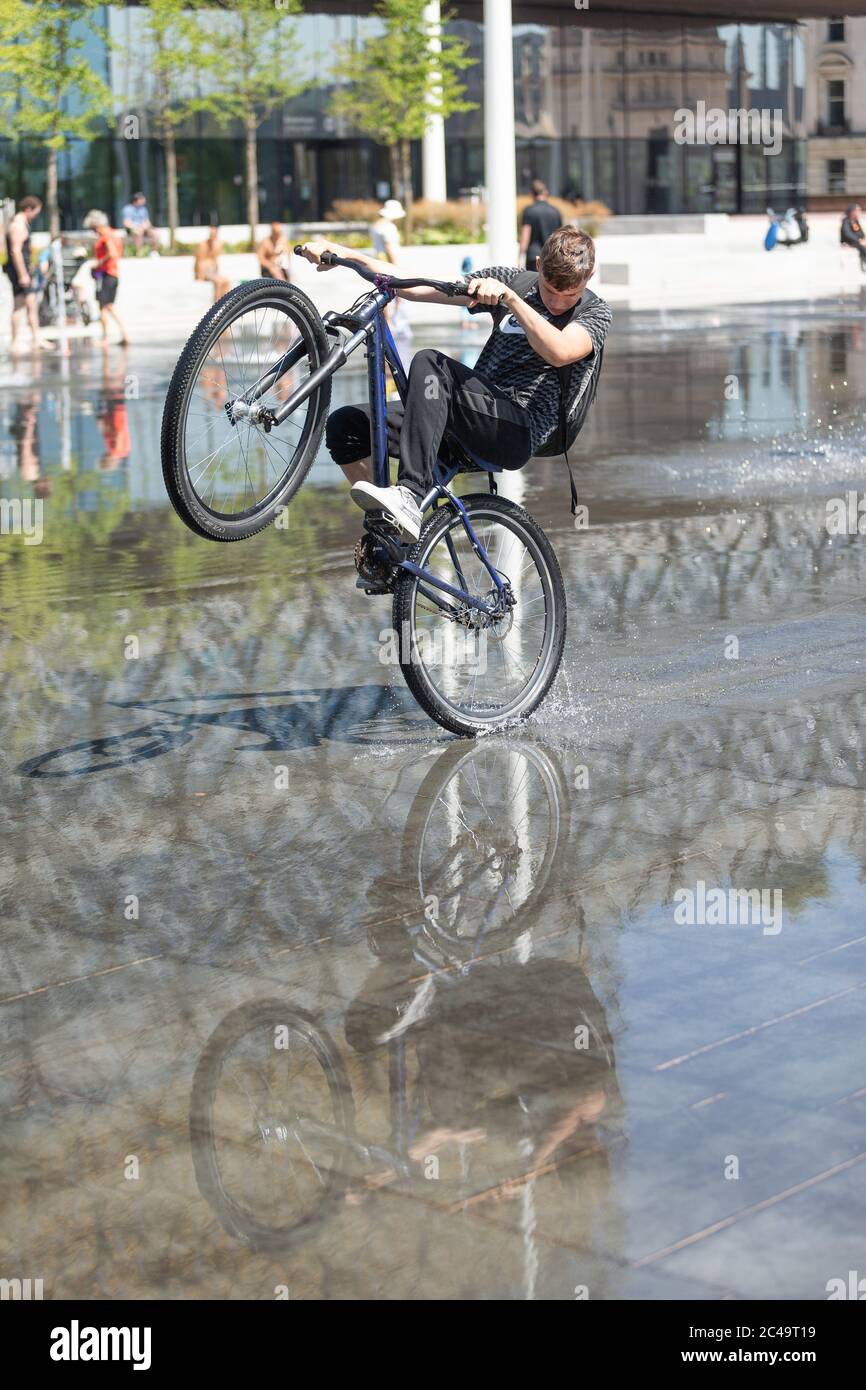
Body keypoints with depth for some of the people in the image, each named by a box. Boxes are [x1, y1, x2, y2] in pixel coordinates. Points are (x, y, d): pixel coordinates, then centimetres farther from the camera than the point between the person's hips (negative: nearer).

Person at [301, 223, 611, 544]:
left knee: (429, 362, -30)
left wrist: (509, 297, -29)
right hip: (474, 419, 6)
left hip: (521, 431, -6)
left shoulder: (593, 312, 2)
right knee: (344, 425, -6)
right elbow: (414, 287, 11)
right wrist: (344, 253, 3)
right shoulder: (512, 279, 15)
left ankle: (410, 497, -41)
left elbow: (559, 352, -22)